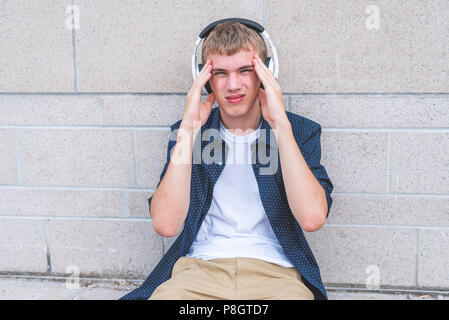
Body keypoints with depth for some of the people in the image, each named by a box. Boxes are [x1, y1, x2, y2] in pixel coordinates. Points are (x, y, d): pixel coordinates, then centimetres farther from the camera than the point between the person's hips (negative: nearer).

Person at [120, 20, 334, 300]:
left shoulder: (301, 131, 6)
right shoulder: (188, 132, 9)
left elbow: (312, 218, -12)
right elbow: (166, 224, -6)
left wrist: (280, 124, -12)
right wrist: (189, 129, -9)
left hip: (275, 272, 0)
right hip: (199, 267, 0)